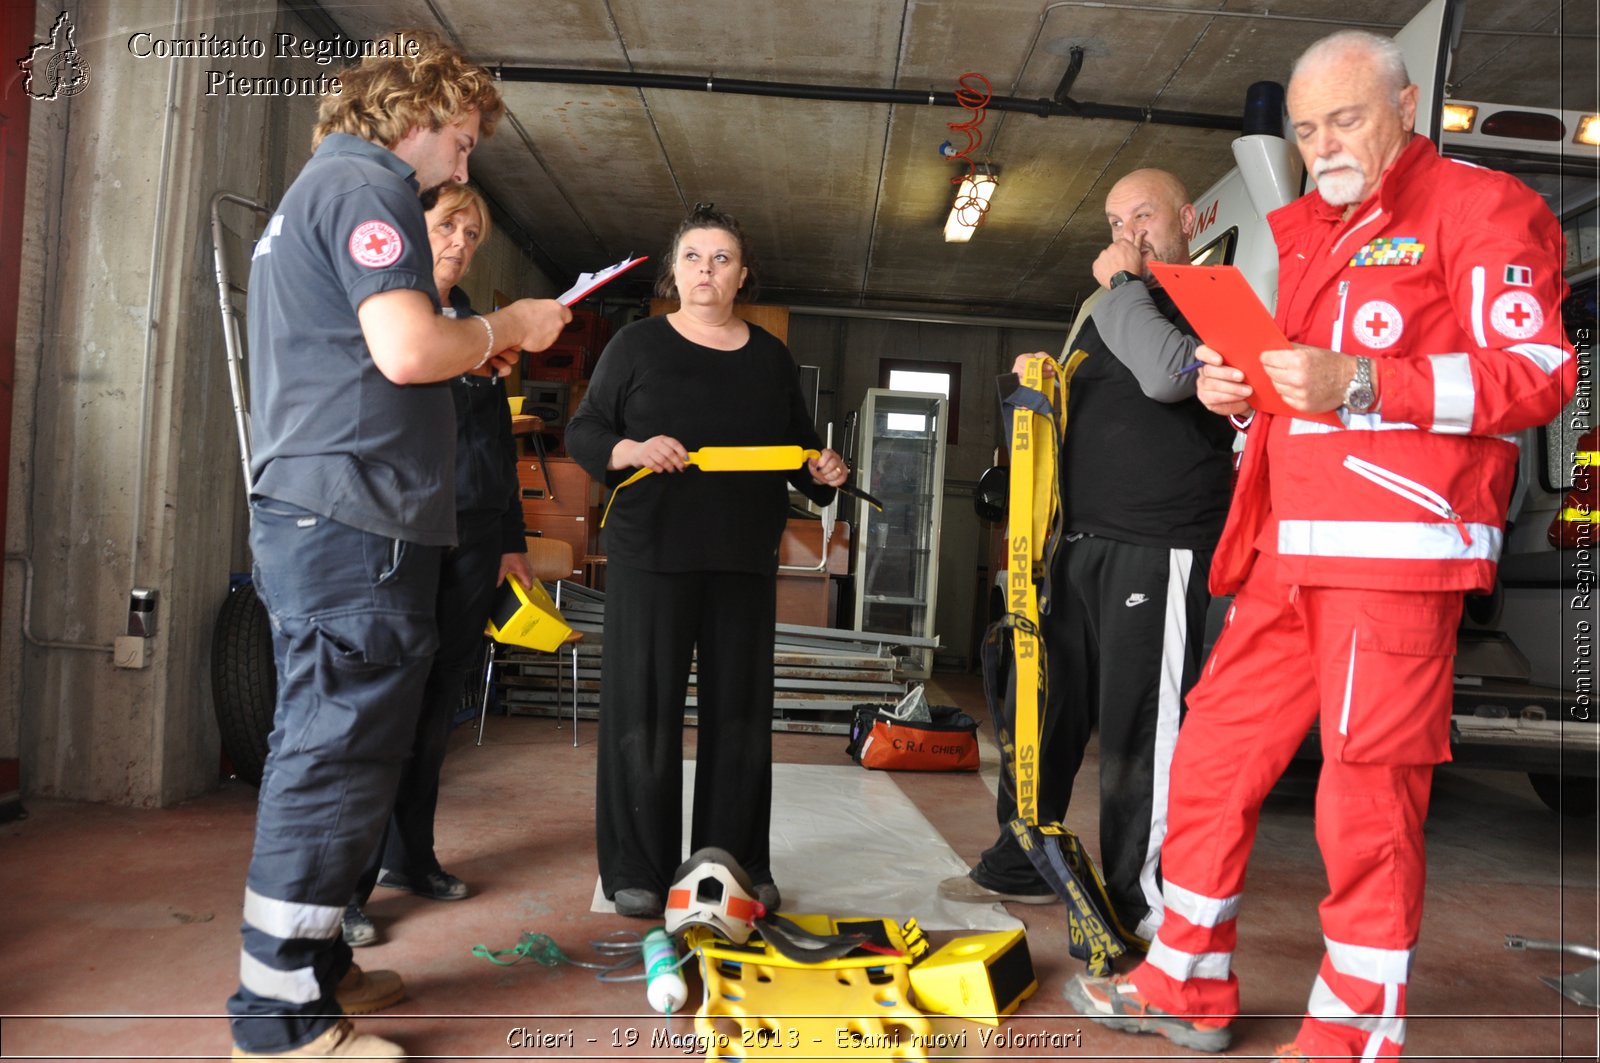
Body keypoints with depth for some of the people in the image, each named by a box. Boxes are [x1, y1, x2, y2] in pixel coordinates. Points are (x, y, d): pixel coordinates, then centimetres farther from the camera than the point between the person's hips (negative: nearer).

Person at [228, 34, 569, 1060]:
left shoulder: (315, 189, 25)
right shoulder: (367, 186, -7)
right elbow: (407, 349, -21)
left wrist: (469, 350, 18)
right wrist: (503, 327, -4)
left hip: (307, 514, 11)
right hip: (357, 514, -11)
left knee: (325, 747, 15)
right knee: (339, 754, -6)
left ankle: (311, 964, 26)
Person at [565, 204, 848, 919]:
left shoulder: (771, 357, 15)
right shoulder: (638, 344, 6)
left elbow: (798, 447, 22)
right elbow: (582, 432, 3)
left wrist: (821, 471, 0)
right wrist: (632, 450, -16)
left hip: (745, 560, 3)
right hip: (651, 550, -3)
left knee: (740, 708, 7)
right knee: (644, 706, -2)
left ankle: (736, 864, 18)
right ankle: (637, 870, 10)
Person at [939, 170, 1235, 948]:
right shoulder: (1108, 311, 23)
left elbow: (1166, 373, -23)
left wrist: (1121, 284, -10)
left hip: (1158, 548, -8)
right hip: (1082, 543, 8)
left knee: (1138, 727, -4)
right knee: (1048, 708, 12)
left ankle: (1140, 902, 10)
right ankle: (1021, 865, 26)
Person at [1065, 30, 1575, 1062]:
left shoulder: (1480, 205, 2)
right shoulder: (1301, 234, 24)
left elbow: (1538, 376, -8)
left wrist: (1360, 383, -20)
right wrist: (1235, 389, 8)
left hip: (1397, 550, -7)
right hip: (1287, 553, 7)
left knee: (1369, 786, -4)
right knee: (1215, 751, 8)